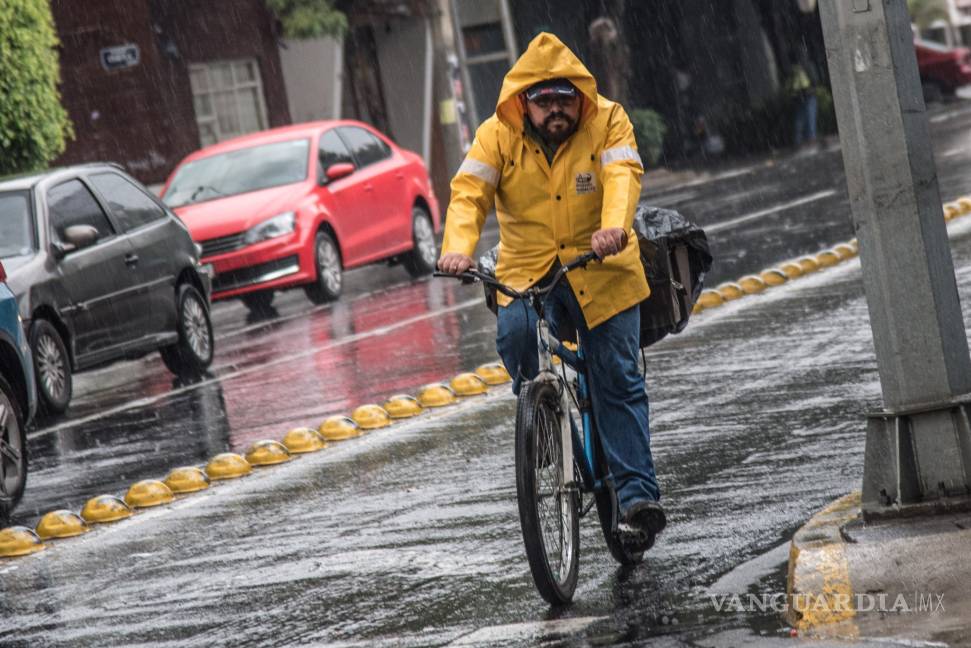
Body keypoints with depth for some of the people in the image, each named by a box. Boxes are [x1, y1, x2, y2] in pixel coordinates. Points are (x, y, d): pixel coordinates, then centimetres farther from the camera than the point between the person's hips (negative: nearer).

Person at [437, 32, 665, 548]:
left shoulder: (607, 124, -7)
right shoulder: (497, 135, -4)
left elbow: (622, 176, -23)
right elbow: (470, 192, -14)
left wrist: (614, 228, -44)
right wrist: (458, 248, -33)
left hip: (601, 272, -1)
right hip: (526, 272, 1)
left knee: (618, 381, -6)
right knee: (515, 333, -28)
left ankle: (637, 493, -3)